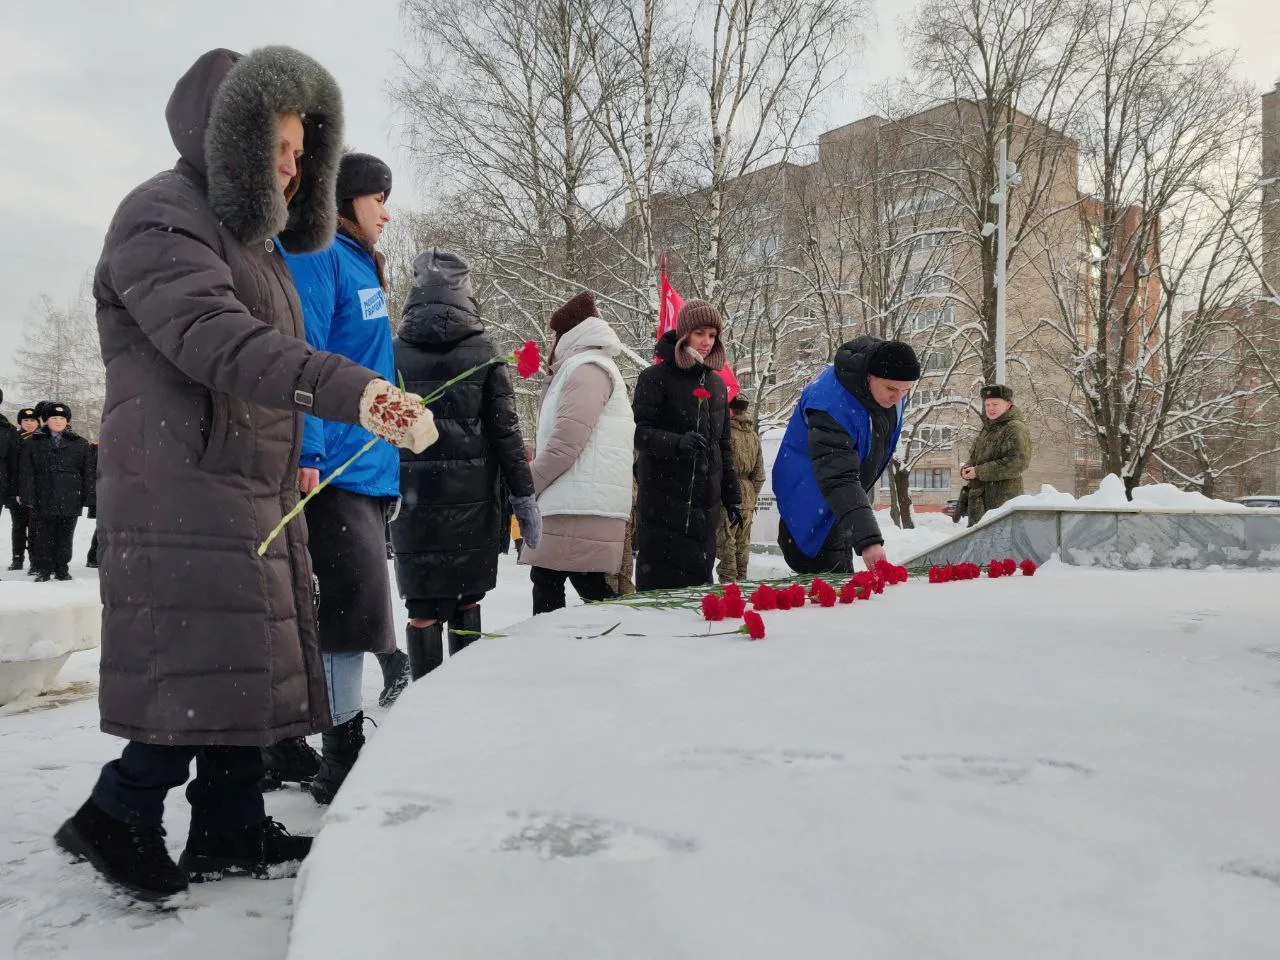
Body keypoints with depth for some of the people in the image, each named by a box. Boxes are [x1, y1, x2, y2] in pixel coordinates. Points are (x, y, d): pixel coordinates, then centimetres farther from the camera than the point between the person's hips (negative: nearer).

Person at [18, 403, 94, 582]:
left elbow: (88, 473, 6)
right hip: (42, 500, 0)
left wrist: (88, 498, -1)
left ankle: (62, 569, 16)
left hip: (69, 500, 0)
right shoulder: (33, 443, 8)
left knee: (65, 537, 6)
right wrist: (27, 497, -7)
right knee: (42, 536, 2)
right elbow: (26, 473, 3)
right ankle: (43, 570, 11)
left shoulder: (80, 444, 9)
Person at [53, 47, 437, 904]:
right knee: (209, 666, -9)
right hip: (183, 496, -9)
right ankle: (117, 819, 8)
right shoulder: (161, 218, -10)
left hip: (253, 490, 9)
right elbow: (215, 341, -27)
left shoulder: (250, 236, 22)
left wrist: (293, 468, 24)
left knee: (249, 663, 10)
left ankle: (231, 830, 19)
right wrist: (350, 390, -41)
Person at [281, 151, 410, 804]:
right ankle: (344, 757, -1)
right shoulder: (314, 254, -6)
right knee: (358, 604, -10)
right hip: (332, 466, -10)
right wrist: (305, 452, -25)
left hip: (368, 465, 10)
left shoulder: (362, 264, 24)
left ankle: (284, 745, 24)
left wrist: (390, 461, 25)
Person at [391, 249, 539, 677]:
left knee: (422, 607, 5)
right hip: (472, 497, 0)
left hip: (412, 498, 1)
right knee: (465, 602, 12)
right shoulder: (483, 353, -2)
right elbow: (506, 431, -5)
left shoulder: (392, 354, 2)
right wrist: (523, 496, 0)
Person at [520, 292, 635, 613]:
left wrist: (526, 483, -8)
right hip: (576, 502, 10)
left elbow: (567, 440, -17)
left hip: (579, 505, -10)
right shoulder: (583, 369, 26)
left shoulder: (587, 369, -8)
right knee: (546, 580, 9)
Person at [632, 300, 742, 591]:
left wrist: (732, 497, 18)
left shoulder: (716, 384, 16)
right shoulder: (656, 378, -3)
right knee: (661, 585, -6)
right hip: (664, 504, -5)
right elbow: (639, 432, -12)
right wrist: (677, 442, -30)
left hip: (705, 506, 6)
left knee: (699, 580, 6)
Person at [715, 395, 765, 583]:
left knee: (725, 542, -2)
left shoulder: (726, 431, -12)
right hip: (747, 499, 7)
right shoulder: (753, 435, 10)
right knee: (743, 544, 14)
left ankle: (728, 580, -3)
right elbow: (759, 474, 14)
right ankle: (741, 579, 21)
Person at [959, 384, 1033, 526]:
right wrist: (967, 468, 3)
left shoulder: (1015, 428, -10)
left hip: (1001, 501, -9)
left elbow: (1019, 463, -22)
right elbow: (974, 456, 29)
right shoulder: (987, 429, 19)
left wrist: (979, 472, -20)